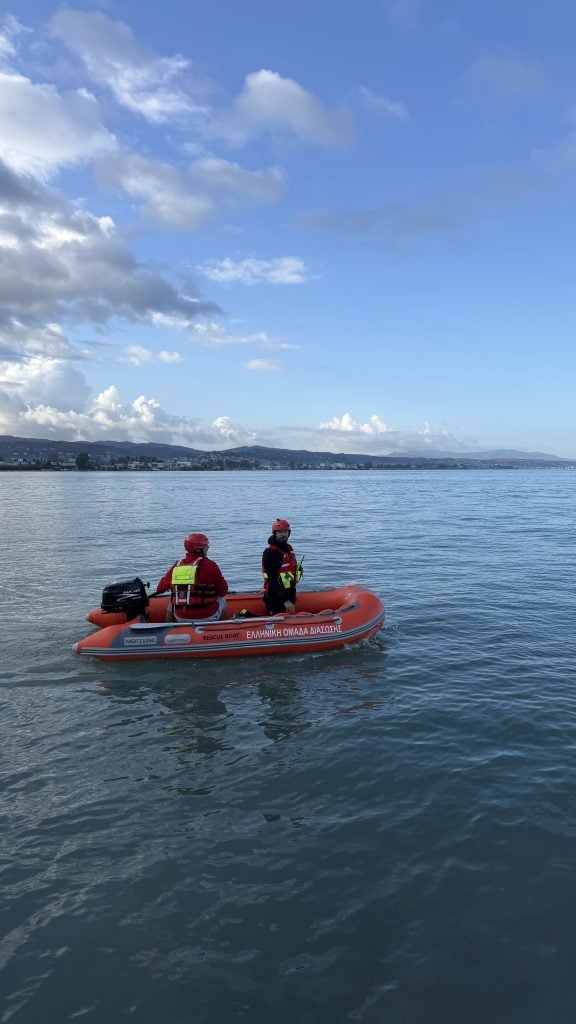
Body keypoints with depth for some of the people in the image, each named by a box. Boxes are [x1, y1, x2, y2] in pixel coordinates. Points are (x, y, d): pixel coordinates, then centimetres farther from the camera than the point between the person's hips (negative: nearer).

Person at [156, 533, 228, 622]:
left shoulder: (176, 566, 1)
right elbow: (223, 591, -5)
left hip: (181, 619, 3)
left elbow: (160, 589, 10)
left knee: (171, 603, 34)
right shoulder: (209, 565, -11)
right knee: (222, 599, 26)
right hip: (207, 618, -3)